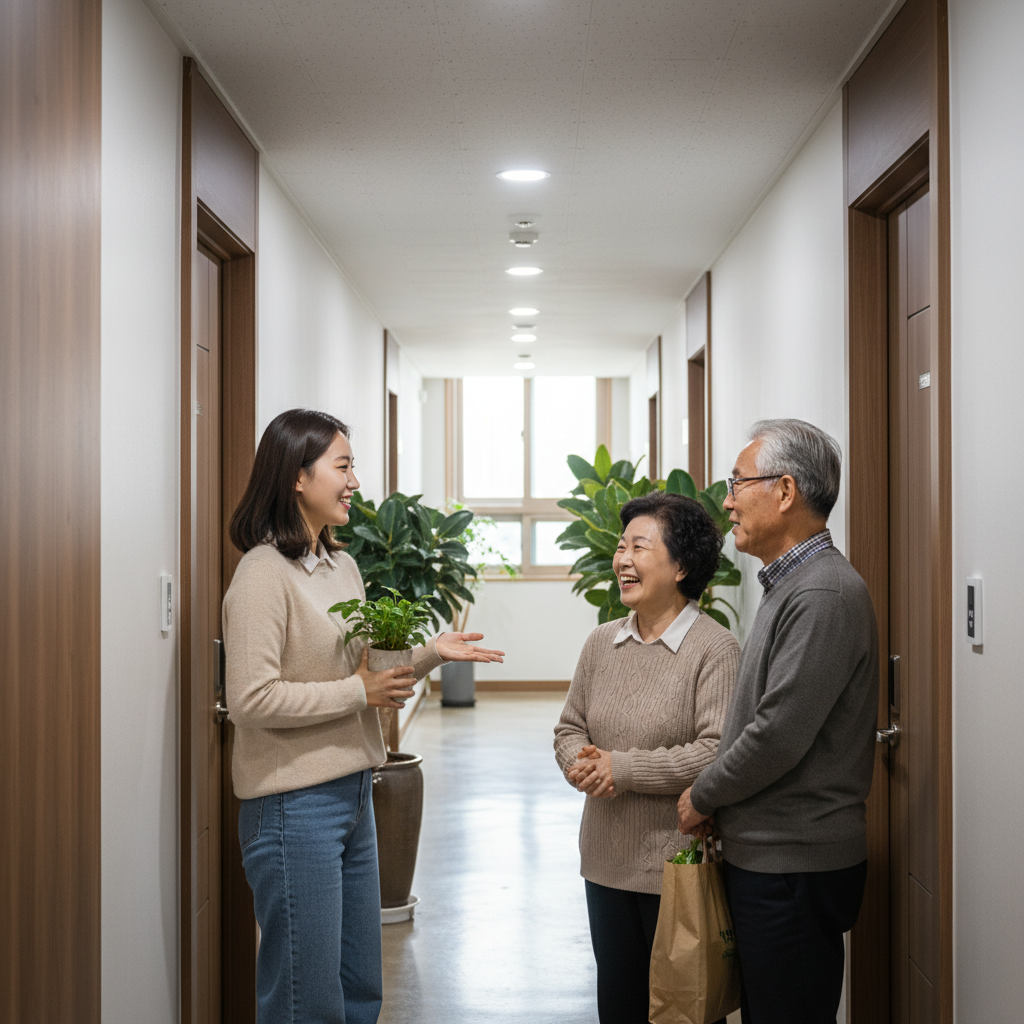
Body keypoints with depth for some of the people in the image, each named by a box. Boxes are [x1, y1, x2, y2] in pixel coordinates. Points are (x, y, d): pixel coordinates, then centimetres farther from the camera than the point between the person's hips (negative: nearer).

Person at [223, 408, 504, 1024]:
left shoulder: (343, 566, 12)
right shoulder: (264, 575, -15)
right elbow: (252, 699, -22)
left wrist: (429, 655, 4)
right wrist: (359, 692, -18)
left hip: (353, 794, 9)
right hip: (295, 805, -9)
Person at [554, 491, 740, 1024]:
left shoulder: (714, 648, -14)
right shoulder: (601, 643, 7)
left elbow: (720, 753, -22)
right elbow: (569, 727, 14)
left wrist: (624, 769, -20)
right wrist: (580, 762, -9)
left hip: (678, 863, -6)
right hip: (607, 860, 6)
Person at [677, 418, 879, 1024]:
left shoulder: (825, 594, -19)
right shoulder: (791, 584, 15)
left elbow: (779, 737, -23)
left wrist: (702, 798, -8)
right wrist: (717, 802, 10)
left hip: (795, 865, -10)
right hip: (767, 855, 10)